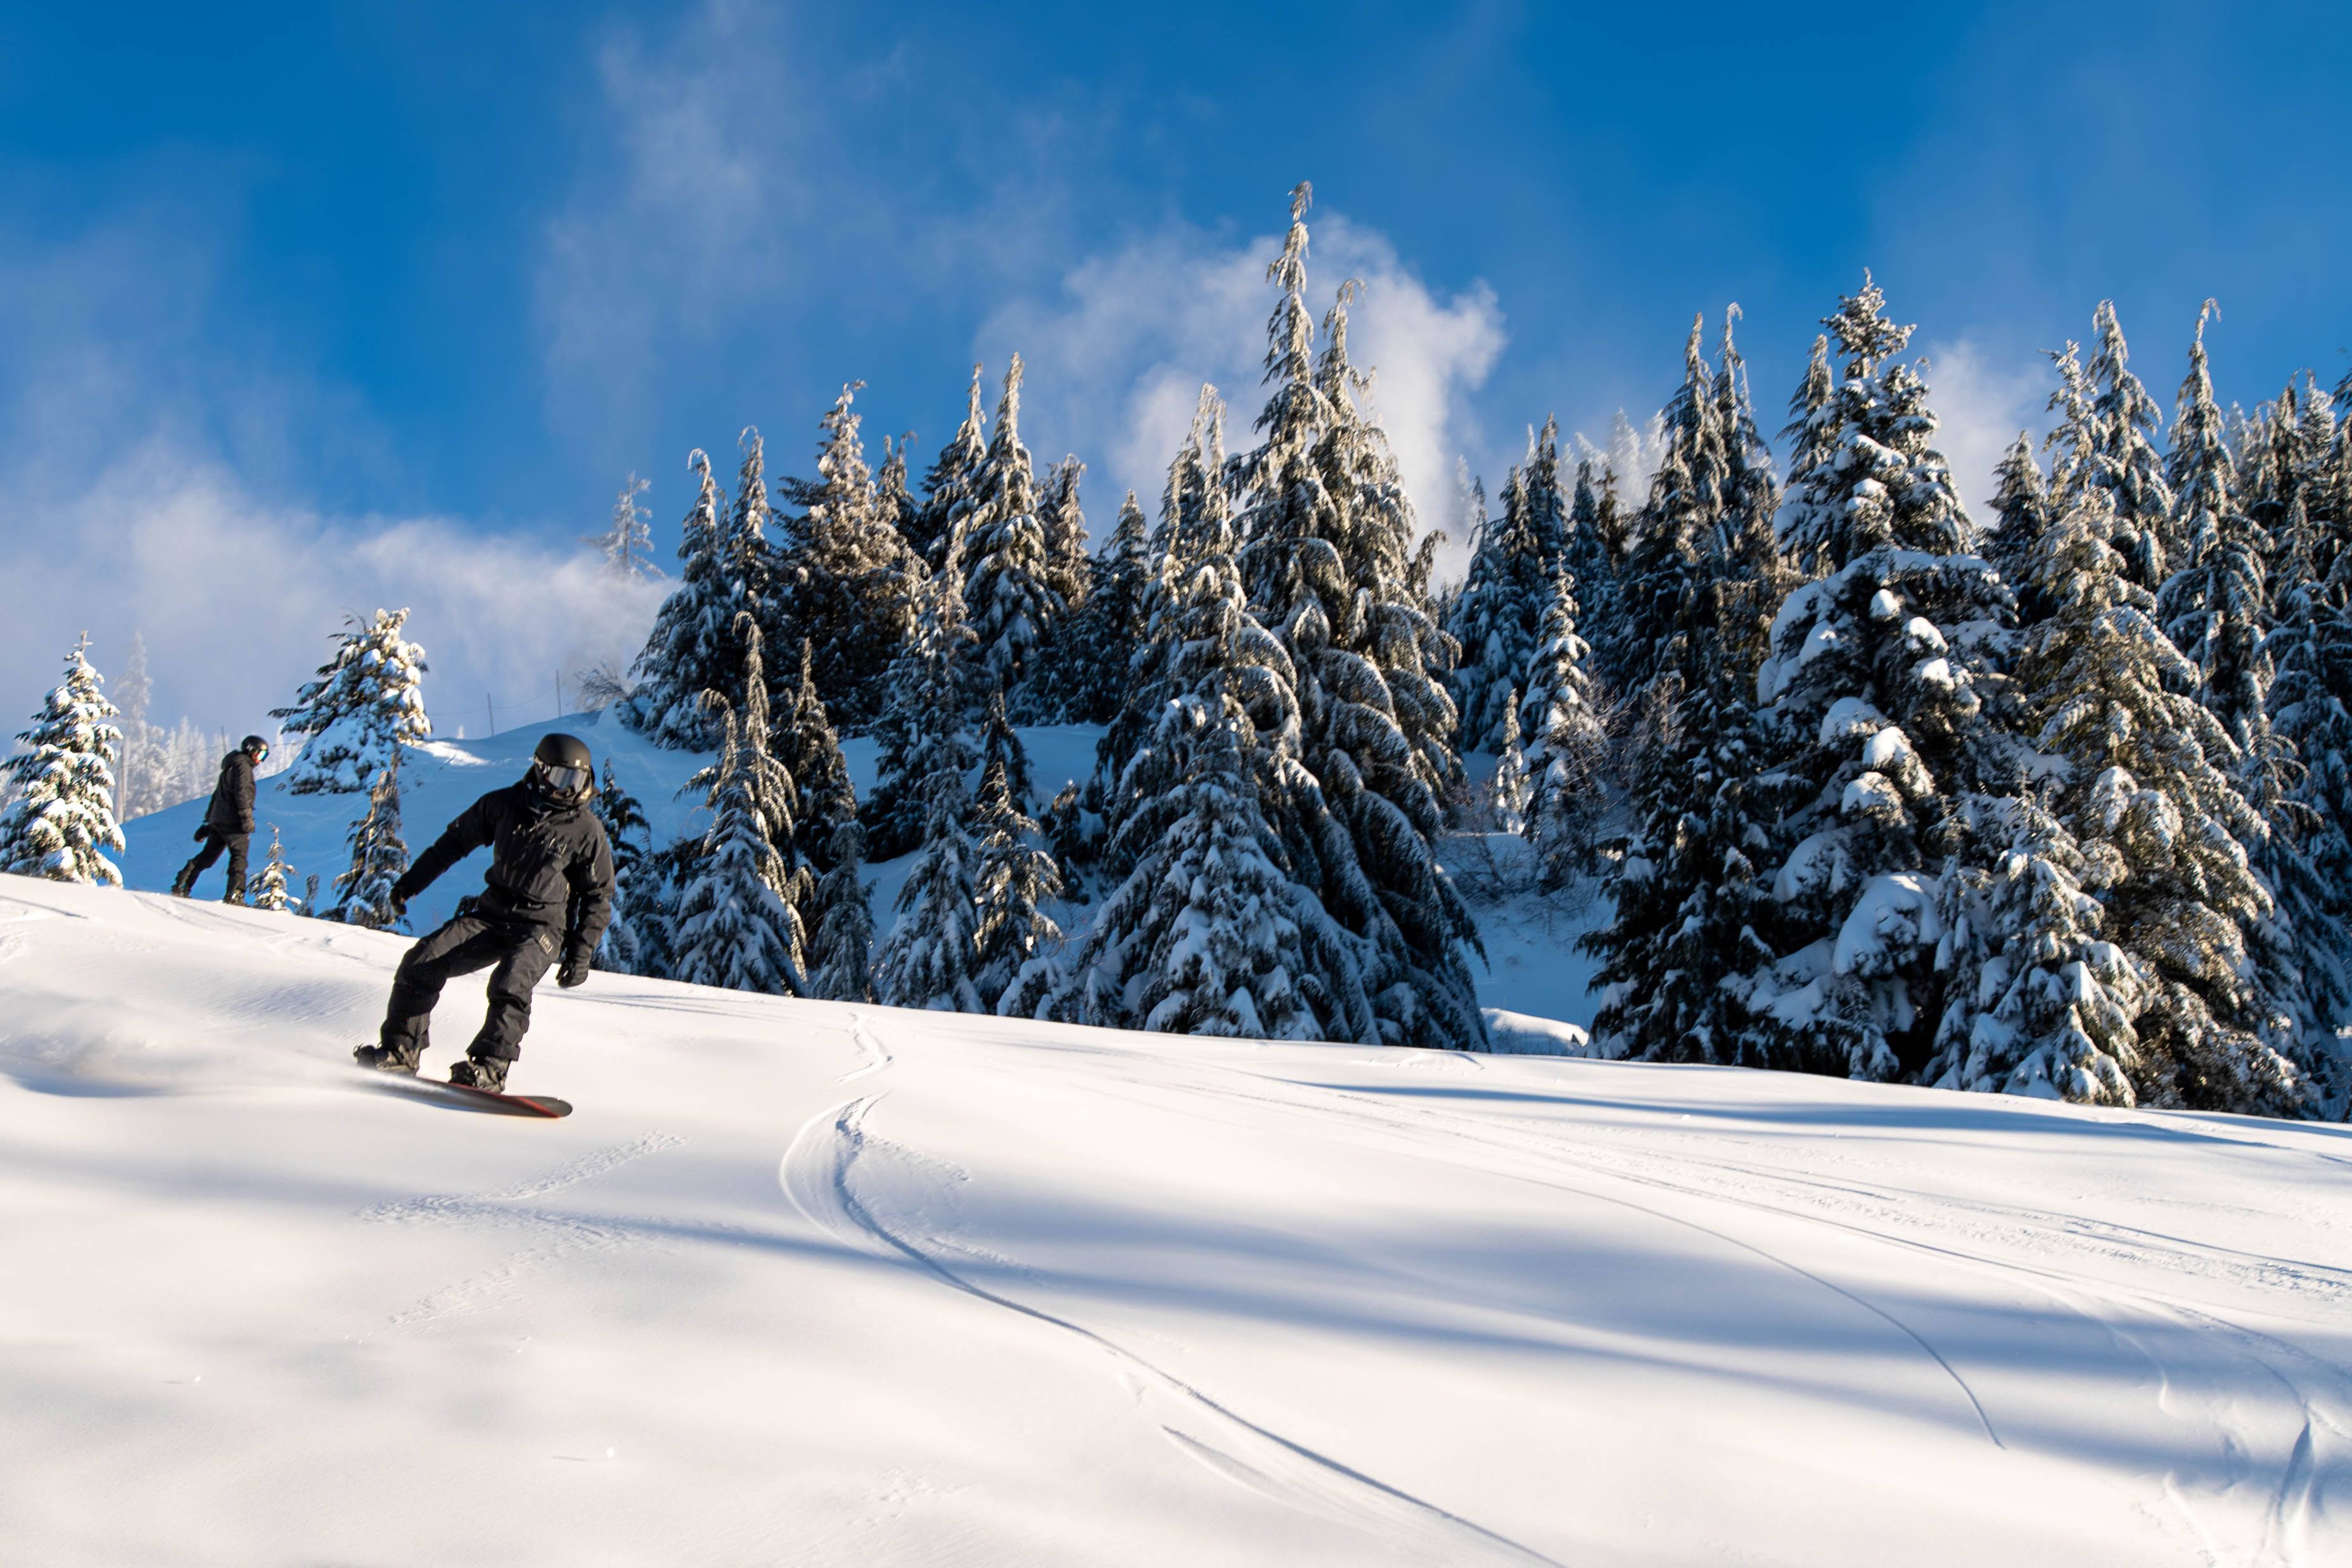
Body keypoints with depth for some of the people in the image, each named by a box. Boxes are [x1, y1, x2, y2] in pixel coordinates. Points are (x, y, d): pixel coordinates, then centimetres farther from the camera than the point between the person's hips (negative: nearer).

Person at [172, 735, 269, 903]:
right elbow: (242, 794, -17)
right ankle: (235, 894, -17)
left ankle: (181, 886, 9)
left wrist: (208, 822, 27)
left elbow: (217, 796, 27)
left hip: (218, 820, 9)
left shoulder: (230, 768, 26)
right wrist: (248, 820, -20)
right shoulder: (243, 766, -5)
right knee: (239, 857, -9)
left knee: (207, 856, 12)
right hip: (233, 822, -9)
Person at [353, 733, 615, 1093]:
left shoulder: (587, 831, -7)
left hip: (542, 926, -4)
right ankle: (401, 1050, 2)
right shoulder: (505, 804, 1)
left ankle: (489, 1068, -27)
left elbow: (599, 898, 1)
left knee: (510, 985, -31)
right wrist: (409, 884, 17)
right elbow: (456, 841, 16)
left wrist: (581, 955, -4)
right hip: (492, 913, 4)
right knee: (422, 962, -10)